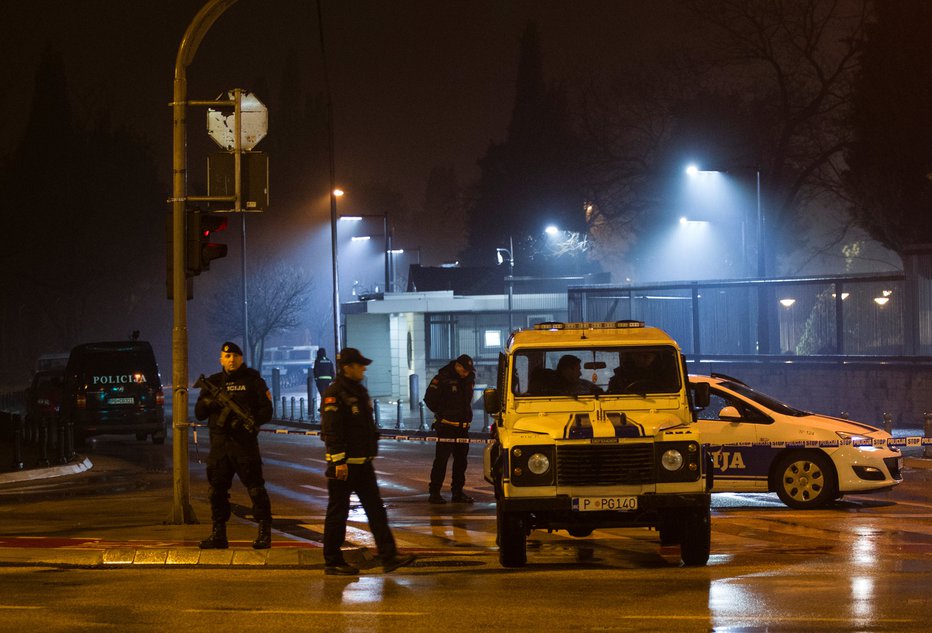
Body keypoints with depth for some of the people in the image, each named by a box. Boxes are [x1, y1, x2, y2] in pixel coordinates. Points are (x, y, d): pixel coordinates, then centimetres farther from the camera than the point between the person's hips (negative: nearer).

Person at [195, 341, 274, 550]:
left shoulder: (253, 381, 4)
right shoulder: (213, 382, 14)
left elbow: (266, 412, 0)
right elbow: (199, 413, 10)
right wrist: (211, 402, -11)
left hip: (245, 442, -4)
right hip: (219, 444, 4)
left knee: (255, 488, -7)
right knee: (216, 490, 5)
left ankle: (264, 533, -4)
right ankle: (218, 534, 13)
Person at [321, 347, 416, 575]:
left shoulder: (359, 391, 15)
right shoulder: (334, 394, -15)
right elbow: (331, 431, -20)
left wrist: (371, 451, 22)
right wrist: (339, 461, -23)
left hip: (363, 463, 9)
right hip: (343, 464, -9)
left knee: (376, 509, 6)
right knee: (337, 513, 0)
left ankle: (389, 556, 6)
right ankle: (332, 562, 7)